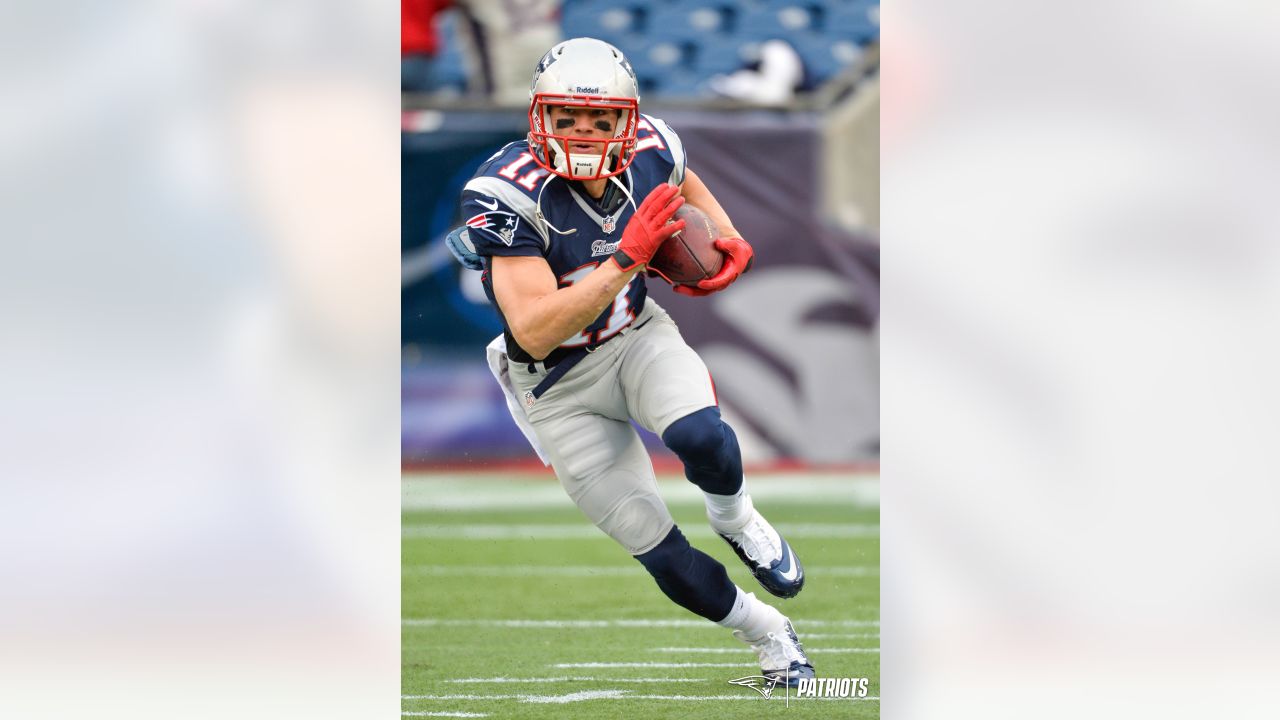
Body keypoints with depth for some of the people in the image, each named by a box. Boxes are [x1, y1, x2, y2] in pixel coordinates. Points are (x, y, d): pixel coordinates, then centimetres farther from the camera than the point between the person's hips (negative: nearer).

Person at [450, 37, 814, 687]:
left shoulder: (649, 151, -13)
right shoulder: (507, 195, -30)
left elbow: (686, 188, 14)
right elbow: (535, 332, -36)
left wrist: (730, 240, -6)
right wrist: (626, 259, -42)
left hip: (638, 335, 3)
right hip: (562, 387, -3)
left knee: (698, 437, -30)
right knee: (660, 553, 0)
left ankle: (736, 521, 5)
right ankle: (766, 634, 26)